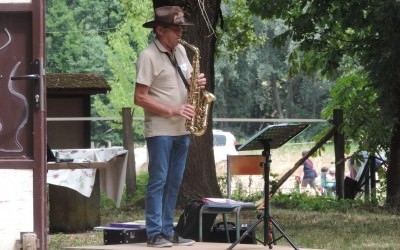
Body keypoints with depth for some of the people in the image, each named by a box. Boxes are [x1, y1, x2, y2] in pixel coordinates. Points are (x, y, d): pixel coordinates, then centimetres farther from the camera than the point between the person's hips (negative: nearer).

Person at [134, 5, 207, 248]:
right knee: (158, 181, -5)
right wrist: (173, 111, -20)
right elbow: (140, 97, -15)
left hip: (181, 130, 7)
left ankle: (168, 230, 16)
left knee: (174, 182, 10)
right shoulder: (148, 56, -12)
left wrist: (198, 82, -2)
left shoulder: (180, 51, 11)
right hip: (160, 130, -7)